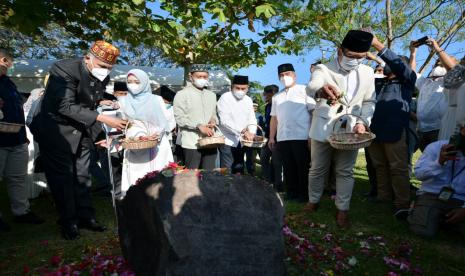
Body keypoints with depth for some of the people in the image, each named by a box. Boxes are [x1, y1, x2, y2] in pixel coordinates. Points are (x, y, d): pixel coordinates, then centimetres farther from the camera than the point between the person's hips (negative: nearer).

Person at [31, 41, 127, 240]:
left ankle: (85, 216, 21)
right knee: (62, 176, 1)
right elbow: (66, 106, -28)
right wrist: (103, 119, -32)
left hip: (82, 132, 6)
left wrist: (97, 132, 12)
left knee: (82, 175, 11)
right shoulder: (64, 70, -22)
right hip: (57, 130, -6)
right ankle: (69, 222, 14)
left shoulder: (103, 77, -3)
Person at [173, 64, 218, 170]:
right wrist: (199, 126, -18)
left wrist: (214, 120, 2)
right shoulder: (182, 94, -3)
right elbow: (179, 118, -10)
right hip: (192, 143, -5)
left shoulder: (212, 95, 18)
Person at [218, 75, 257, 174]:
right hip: (228, 141, -6)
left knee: (239, 171, 11)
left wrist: (251, 133, -15)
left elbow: (252, 120, 7)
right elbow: (225, 121, -20)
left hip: (241, 142, 6)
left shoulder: (248, 100, 9)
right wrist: (243, 131, -30)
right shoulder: (225, 98, -9)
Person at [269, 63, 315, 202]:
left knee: (303, 168, 2)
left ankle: (304, 194, 14)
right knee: (288, 168, 9)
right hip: (282, 138, 5)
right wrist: (271, 138, 13)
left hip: (302, 137, -4)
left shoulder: (304, 90, 3)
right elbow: (274, 118, 19)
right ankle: (291, 193, 20)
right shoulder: (276, 97, 19)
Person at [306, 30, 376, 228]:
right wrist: (321, 91, -54)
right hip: (323, 129, -2)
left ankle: (342, 209, 19)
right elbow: (311, 86, -29)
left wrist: (362, 122, -8)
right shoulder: (323, 69, -7)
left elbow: (369, 101, 10)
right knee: (318, 169, 9)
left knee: (345, 171, 8)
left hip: (350, 130, 3)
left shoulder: (367, 73, 6)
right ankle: (313, 202, 27)